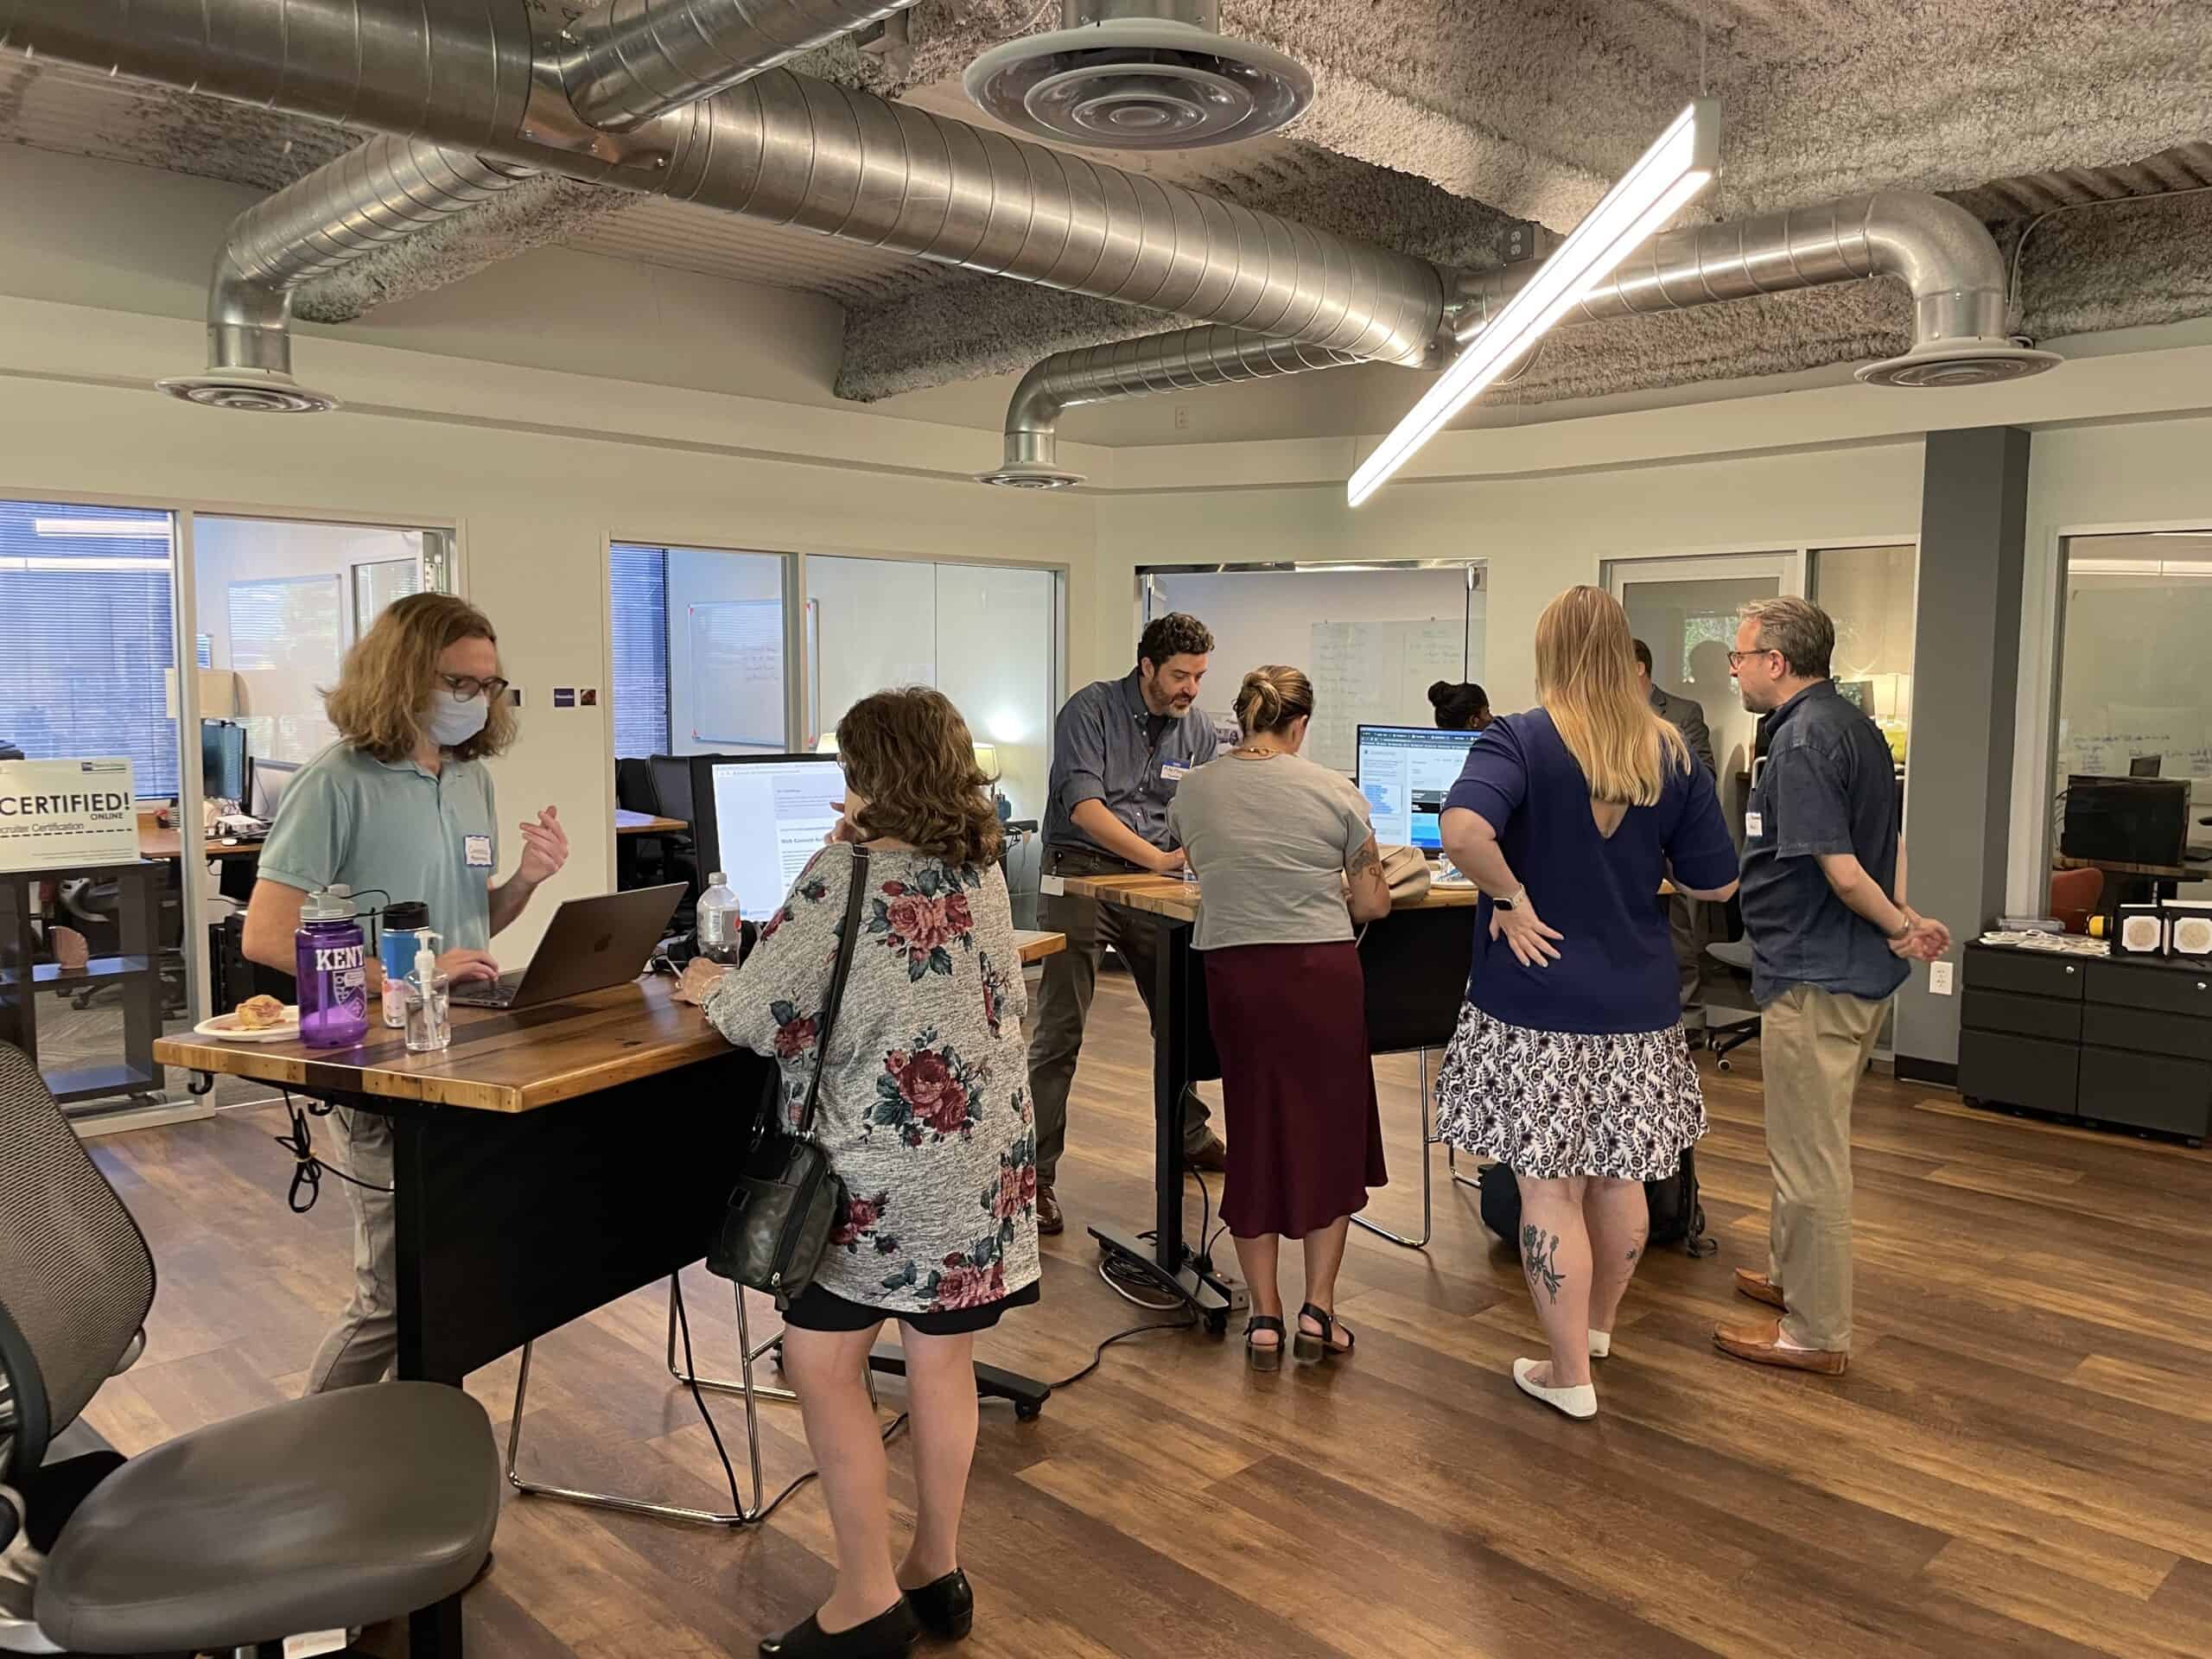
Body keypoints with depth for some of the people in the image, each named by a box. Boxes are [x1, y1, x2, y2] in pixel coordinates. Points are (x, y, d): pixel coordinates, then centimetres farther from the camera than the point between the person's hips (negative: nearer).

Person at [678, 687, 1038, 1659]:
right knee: (942, 1358, 16)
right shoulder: (981, 870, 8)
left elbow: (762, 1011, -9)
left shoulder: (847, 873, -13)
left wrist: (710, 990, 11)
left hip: (886, 1171, -7)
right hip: (985, 1159, 7)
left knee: (820, 1360, 8)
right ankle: (936, 1573, 30)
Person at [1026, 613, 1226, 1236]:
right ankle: (1036, 1172, -1)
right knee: (1059, 1031, -7)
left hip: (1156, 882, 6)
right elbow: (1083, 804, -18)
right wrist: (1159, 857, -26)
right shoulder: (1090, 710, -9)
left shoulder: (1198, 730, 9)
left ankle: (1191, 1137, 35)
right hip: (1081, 874, -5)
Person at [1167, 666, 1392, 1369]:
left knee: (1255, 1133, 13)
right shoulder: (1334, 791, -6)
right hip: (1323, 973, -2)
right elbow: (1372, 903, -2)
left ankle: (1264, 1316, 18)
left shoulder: (1193, 791, 1)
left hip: (1234, 972, 2)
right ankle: (1318, 1309, 14)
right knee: (1330, 1132, 13)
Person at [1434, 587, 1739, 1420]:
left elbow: (1464, 828, -32)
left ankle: (1569, 1374, 15)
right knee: (1619, 1176, 20)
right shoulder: (1673, 754, 2)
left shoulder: (1520, 741, -12)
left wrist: (1511, 899, -17)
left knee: (1549, 1190, 5)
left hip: (1537, 1008, -5)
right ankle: (1598, 1325, 42)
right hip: (1637, 1006, 5)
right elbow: (1715, 884, 6)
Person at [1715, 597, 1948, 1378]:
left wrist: (1900, 927, -10)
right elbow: (1888, 843, 17)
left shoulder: (1803, 740, -20)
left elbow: (1839, 871, -25)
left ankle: (1815, 1333, 11)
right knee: (1806, 1142, 24)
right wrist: (1901, 918, 5)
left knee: (1809, 1155, 0)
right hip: (1849, 968, 10)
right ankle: (1793, 1275, 39)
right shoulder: (1853, 725, 12)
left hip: (1816, 977, -10)